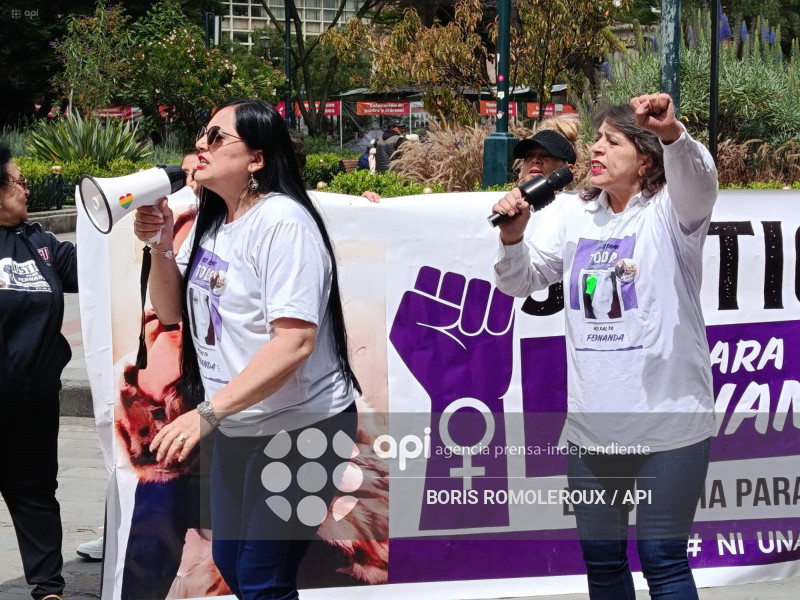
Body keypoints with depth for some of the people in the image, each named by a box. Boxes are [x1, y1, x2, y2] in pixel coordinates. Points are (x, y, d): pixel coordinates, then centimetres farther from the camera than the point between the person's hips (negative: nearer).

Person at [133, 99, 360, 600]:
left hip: (300, 427, -9)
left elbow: (295, 343, -28)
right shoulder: (210, 221, 7)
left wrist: (208, 412, -30)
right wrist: (161, 246, -7)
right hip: (238, 426, 9)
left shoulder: (282, 222, -20)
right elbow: (171, 312, 12)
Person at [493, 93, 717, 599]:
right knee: (600, 557, 14)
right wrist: (512, 237, -12)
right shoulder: (574, 214, 9)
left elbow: (699, 181, -29)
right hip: (592, 422, 5)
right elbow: (522, 281, 9)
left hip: (670, 419, -5)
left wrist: (672, 133, -50)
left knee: (662, 559, -2)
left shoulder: (670, 211, -7)